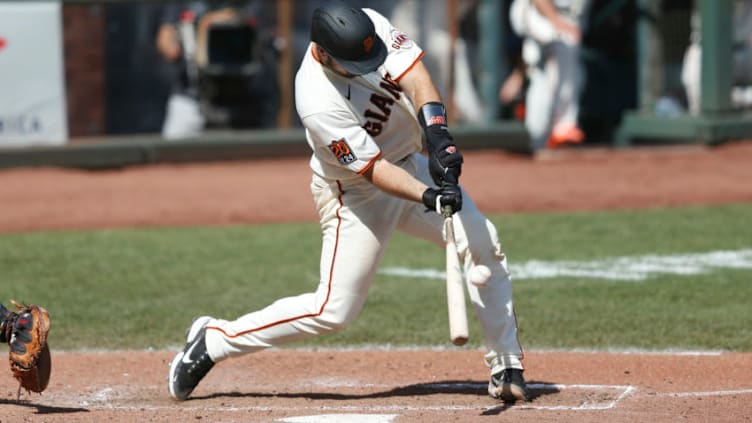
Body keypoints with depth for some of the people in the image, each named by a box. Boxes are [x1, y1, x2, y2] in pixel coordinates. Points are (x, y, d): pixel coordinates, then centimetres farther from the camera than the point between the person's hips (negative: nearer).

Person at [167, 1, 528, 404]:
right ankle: (213, 340, 7)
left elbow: (416, 80, -26)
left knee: (483, 244, -3)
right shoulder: (318, 102, -33)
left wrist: (438, 136, -41)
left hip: (410, 165, 7)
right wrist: (427, 197, -42)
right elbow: (373, 169, -30)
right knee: (334, 309, -8)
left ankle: (506, 369, 7)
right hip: (355, 194, -7)